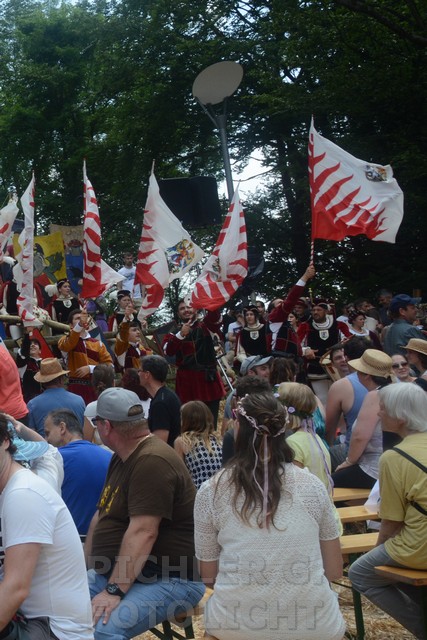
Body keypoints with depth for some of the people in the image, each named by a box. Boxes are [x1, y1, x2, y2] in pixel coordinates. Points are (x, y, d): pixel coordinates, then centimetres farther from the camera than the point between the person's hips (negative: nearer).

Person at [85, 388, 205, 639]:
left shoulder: (152, 462, -21)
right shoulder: (123, 457, 13)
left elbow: (143, 533, -27)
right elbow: (103, 514, 17)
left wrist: (115, 591, -27)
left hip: (170, 580, -9)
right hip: (120, 572, 9)